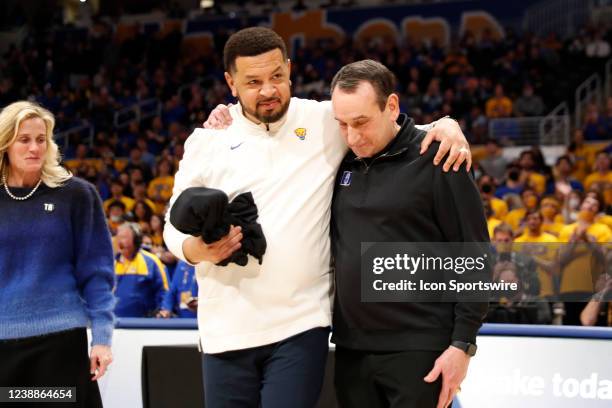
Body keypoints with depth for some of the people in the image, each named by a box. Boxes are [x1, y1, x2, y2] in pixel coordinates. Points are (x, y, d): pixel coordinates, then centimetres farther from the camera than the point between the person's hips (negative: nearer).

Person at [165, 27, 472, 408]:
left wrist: (445, 125, -9)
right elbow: (176, 223, 10)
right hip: (226, 329, 2)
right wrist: (196, 250, -13)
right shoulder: (206, 140, 7)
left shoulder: (327, 120, 3)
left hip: (301, 324, -2)